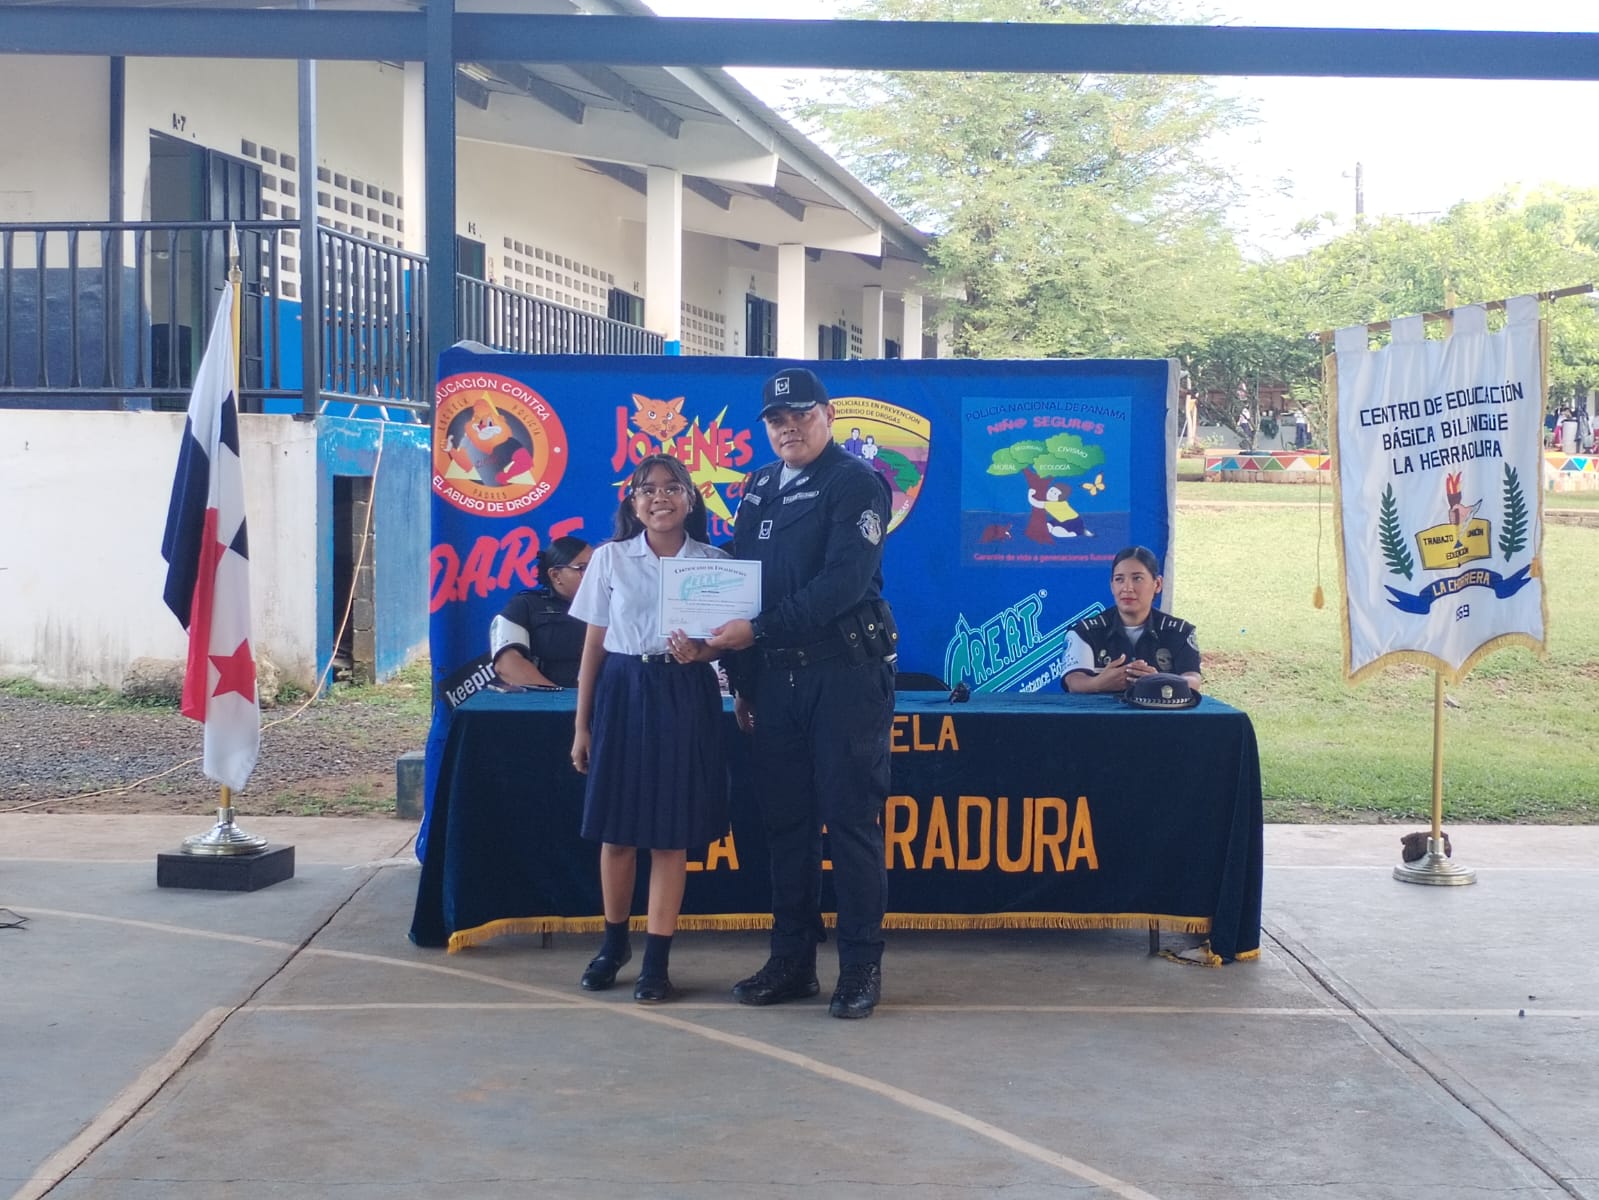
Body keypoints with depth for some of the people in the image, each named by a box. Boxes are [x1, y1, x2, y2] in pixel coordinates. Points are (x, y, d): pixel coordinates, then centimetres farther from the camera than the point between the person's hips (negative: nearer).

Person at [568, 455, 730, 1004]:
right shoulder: (610, 558, 4)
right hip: (623, 695, 1)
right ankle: (614, 942, 26)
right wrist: (581, 725, 5)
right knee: (616, 830, 7)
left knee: (671, 834, 0)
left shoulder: (714, 562, 3)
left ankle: (656, 962, 7)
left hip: (686, 698, -1)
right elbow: (594, 645, 6)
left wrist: (701, 652, -18)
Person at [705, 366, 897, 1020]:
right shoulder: (758, 490, 15)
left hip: (844, 673, -6)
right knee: (785, 821, 9)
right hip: (774, 677, 6)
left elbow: (843, 583, -18)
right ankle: (792, 960, 18)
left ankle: (861, 966, 5)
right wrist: (741, 678, 13)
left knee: (850, 821, -3)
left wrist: (758, 630, -18)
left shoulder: (855, 483, -6)